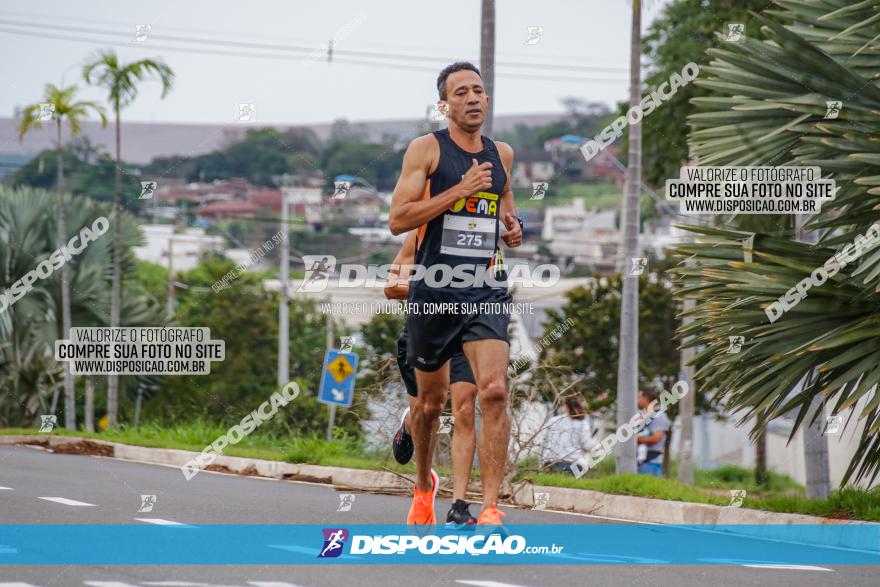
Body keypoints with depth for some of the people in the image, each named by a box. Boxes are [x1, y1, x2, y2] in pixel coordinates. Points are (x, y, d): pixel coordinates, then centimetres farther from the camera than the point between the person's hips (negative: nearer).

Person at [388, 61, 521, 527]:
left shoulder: (502, 153, 12)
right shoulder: (427, 149, -3)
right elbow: (397, 220, -11)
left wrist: (511, 224, 8)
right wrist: (460, 190, -17)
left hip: (487, 292, 2)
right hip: (434, 292, -2)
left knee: (494, 392, -18)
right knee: (431, 400, 12)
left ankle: (490, 507, -20)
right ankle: (424, 484, 39)